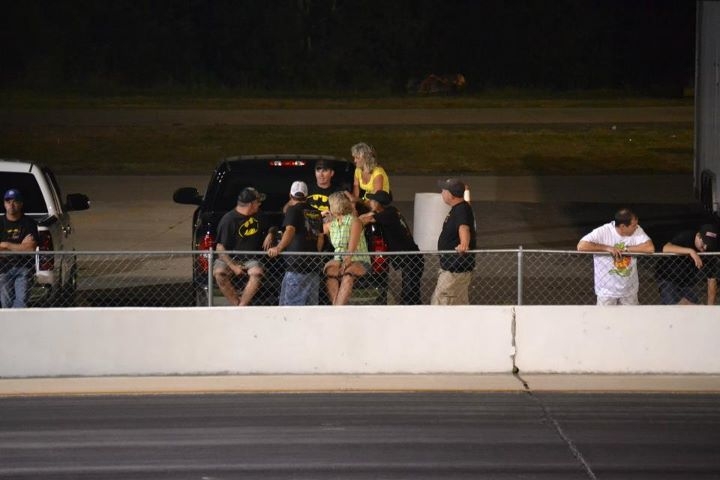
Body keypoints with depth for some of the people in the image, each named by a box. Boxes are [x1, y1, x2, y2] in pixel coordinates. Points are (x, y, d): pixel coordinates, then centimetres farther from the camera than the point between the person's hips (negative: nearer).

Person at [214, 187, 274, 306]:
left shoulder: (258, 215, 6)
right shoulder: (229, 220, -13)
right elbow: (221, 248, -13)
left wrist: (270, 234, 3)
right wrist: (233, 266, -22)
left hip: (251, 259, 3)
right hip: (231, 258, -3)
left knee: (257, 273, -31)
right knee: (219, 273, -34)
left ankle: (241, 306, -26)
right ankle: (236, 303, -27)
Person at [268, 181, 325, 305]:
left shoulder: (293, 210, -5)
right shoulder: (316, 213, 13)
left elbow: (290, 230, -22)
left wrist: (279, 248, -34)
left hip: (297, 262, -6)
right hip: (314, 263, 6)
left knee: (290, 302, -5)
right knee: (311, 303, 9)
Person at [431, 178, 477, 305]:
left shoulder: (462, 210, -22)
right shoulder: (457, 209, 12)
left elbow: (463, 227, -42)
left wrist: (464, 244, -61)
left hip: (456, 269, -11)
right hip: (452, 266, 11)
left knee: (439, 302, -10)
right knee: (460, 303, 15)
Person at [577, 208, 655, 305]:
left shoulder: (637, 230, -11)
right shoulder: (603, 232, -19)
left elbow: (650, 248, -23)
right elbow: (581, 246, -28)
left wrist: (624, 249, -24)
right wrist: (607, 248, -29)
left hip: (629, 290, 3)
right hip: (607, 290, -3)